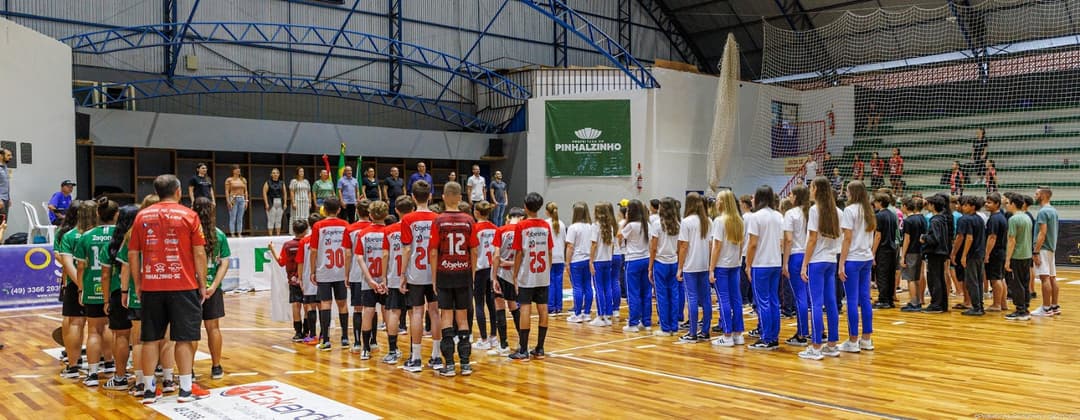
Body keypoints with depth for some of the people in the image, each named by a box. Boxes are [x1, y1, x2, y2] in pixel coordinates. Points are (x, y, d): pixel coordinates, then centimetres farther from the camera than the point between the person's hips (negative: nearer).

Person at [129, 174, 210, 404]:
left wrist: (138, 284, 15)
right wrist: (202, 285, 2)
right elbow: (199, 253, -6)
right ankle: (186, 389, 5)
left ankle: (149, 389, 13)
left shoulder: (142, 216, 7)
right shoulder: (188, 215, -3)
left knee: (151, 339, 9)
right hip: (183, 286, -3)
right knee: (185, 338, 3)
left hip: (151, 287, 3)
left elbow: (133, 254, 7)